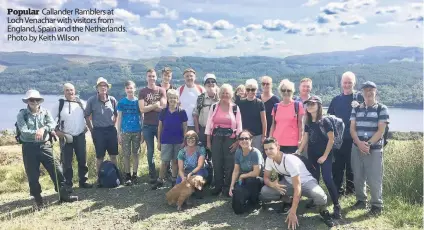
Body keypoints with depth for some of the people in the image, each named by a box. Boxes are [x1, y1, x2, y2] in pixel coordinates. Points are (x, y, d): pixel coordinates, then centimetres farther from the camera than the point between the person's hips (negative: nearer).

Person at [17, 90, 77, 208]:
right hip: (29, 147, -1)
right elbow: (23, 131, -13)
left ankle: (64, 195, 12)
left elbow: (52, 124, -9)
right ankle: (38, 200, 20)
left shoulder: (45, 112, 6)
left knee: (56, 170, 0)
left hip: (45, 146, 2)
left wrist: (43, 129, -27)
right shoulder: (22, 114, -1)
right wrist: (36, 133, -27)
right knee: (33, 175, 6)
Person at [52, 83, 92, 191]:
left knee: (82, 160, 8)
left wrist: (86, 126, 8)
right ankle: (68, 184, 12)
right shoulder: (59, 104, -3)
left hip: (80, 136, 3)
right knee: (67, 162, 2)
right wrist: (57, 131, -9)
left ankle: (83, 181, 21)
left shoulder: (81, 103, 4)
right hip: (66, 137, -2)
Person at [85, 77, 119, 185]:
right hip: (98, 131, -2)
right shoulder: (91, 100, -6)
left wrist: (112, 126, 7)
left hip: (111, 130, 2)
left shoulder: (112, 100, 1)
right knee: (100, 157, 6)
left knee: (113, 156, 8)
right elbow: (87, 116, 1)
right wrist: (92, 131, 0)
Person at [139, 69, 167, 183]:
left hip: (160, 124, 0)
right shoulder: (142, 92, 4)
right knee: (150, 151, 7)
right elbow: (142, 109, -7)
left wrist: (148, 106, -10)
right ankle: (152, 175, 15)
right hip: (147, 125, 1)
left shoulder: (161, 90, 4)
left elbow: (164, 107, -9)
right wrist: (155, 105, -9)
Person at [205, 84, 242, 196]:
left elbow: (239, 125, 1)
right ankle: (218, 186, 20)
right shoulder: (214, 107, 5)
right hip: (216, 138, 2)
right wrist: (208, 141, 2)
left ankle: (227, 187, 16)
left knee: (229, 164, 2)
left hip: (230, 139, -2)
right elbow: (209, 124, 5)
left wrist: (237, 141, -5)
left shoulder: (235, 108, 0)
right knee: (217, 163, 6)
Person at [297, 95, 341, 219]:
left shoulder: (325, 121, -11)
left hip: (325, 155, -5)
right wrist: (298, 152, 4)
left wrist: (325, 156, -12)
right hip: (312, 155, 5)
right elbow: (305, 139, 10)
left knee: (327, 179, -10)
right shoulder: (308, 122, 5)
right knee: (314, 178, 11)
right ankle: (314, 200, 25)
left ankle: (336, 205, -3)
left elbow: (331, 139, -10)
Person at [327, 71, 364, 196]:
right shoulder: (336, 99, 11)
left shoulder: (360, 98, 2)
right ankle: (338, 190, 18)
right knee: (337, 165, 7)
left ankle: (351, 190, 20)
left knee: (352, 166, 8)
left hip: (353, 138, -3)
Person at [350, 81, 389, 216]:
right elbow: (352, 128, 3)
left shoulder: (382, 109, -1)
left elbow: (381, 131, -8)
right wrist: (359, 143, -13)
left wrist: (368, 144, -17)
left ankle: (377, 205, 12)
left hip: (374, 149, -3)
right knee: (358, 177, 9)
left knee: (374, 178, -2)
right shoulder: (356, 109, 9)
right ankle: (361, 200, 26)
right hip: (357, 148, 4)